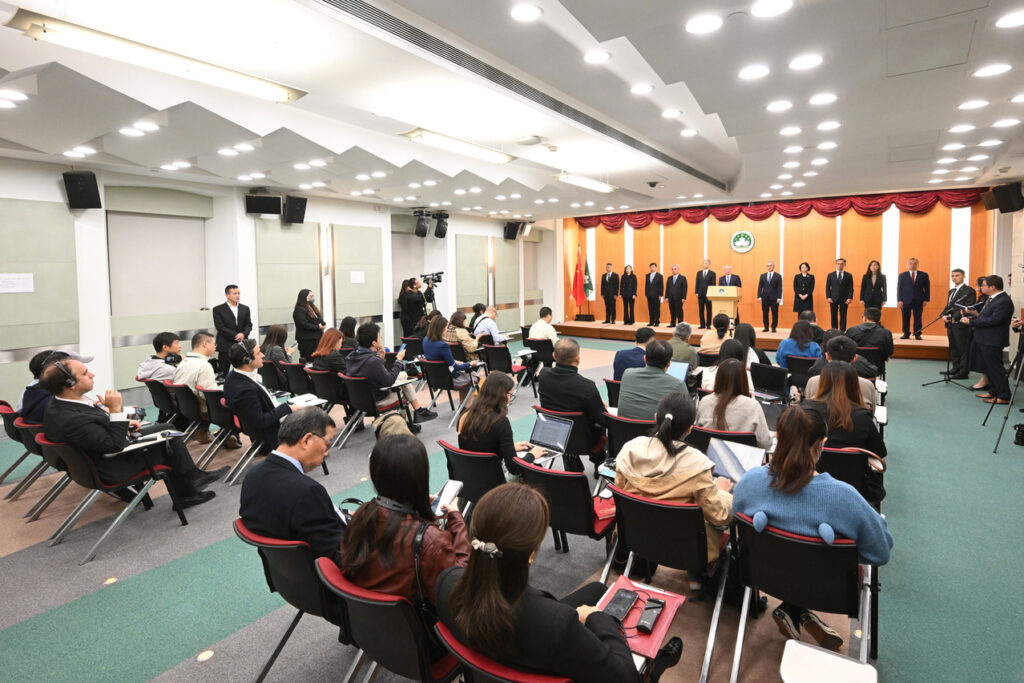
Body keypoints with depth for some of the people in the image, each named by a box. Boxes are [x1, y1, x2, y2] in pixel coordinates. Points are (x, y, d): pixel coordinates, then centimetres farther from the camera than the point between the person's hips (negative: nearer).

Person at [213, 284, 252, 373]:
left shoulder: (245, 308, 14)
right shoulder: (218, 309, 2)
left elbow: (249, 325, 8)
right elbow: (220, 327, -6)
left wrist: (243, 334, -14)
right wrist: (236, 336, -14)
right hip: (225, 346, -3)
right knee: (222, 373, -2)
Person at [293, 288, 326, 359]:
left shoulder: (312, 308, 18)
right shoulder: (299, 310, -10)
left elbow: (320, 320, 22)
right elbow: (303, 324, -19)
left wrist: (323, 324, -2)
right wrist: (317, 327, -16)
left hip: (317, 338, 9)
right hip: (306, 340, -9)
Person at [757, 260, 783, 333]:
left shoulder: (778, 276, 4)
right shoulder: (762, 276, 11)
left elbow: (779, 288, -2)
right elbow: (760, 287, 8)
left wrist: (779, 298, -10)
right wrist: (759, 296, -2)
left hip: (774, 298, -2)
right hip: (765, 298, 2)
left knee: (774, 313, 0)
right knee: (765, 313, 3)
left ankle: (773, 327, 8)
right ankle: (766, 327, 11)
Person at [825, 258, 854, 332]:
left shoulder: (849, 276, 6)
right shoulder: (830, 275, 7)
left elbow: (851, 288, 3)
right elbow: (827, 287, 5)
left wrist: (850, 298, -8)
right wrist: (828, 297, -6)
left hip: (844, 299, 0)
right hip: (833, 299, 0)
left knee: (843, 316, 0)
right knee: (834, 316, 3)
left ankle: (843, 331, 4)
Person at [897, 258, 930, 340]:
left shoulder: (924, 275, 8)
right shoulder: (902, 275, 7)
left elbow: (927, 288, 6)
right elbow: (899, 288, 3)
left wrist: (926, 299, -3)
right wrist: (899, 300, -6)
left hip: (918, 301, 0)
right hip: (906, 301, 0)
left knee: (917, 318, 1)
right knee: (905, 318, 2)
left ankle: (917, 334, 6)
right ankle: (906, 334, 9)